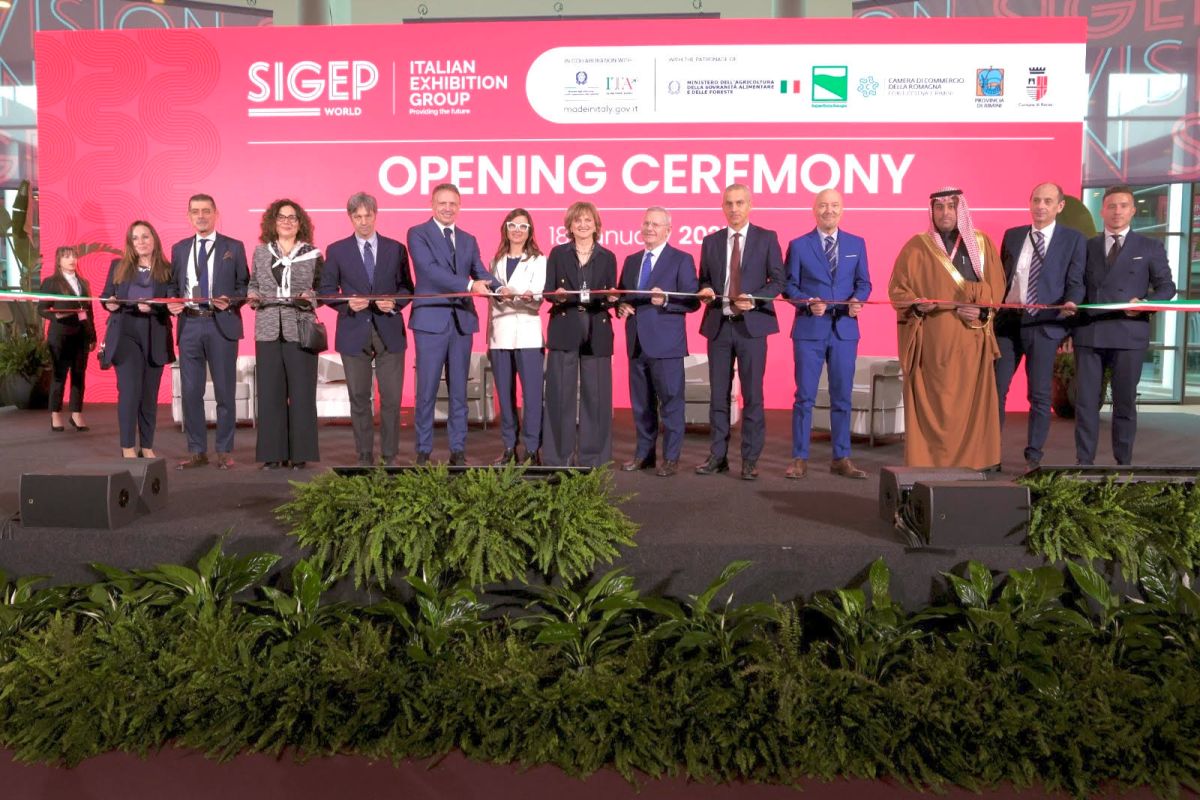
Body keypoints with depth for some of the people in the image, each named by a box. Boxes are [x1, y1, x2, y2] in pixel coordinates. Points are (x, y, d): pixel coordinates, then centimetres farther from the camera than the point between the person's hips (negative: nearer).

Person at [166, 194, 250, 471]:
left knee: (224, 391, 2)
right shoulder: (179, 248, 14)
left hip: (222, 325, -3)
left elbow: (245, 286, 4)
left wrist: (231, 301, -14)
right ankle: (197, 451, 14)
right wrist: (172, 303, -4)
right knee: (190, 391, 5)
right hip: (189, 324, 3)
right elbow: (175, 285, 16)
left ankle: (224, 451, 11)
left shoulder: (234, 247, 5)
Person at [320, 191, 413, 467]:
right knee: (359, 399, 7)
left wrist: (394, 303, -12)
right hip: (354, 333, 0)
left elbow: (407, 288, 8)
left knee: (391, 399, 0)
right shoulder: (336, 251, 6)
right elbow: (327, 290, 6)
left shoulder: (396, 249, 7)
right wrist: (347, 304, -13)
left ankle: (390, 456, 11)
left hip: (389, 332, 0)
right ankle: (364, 456, 17)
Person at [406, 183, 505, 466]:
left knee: (459, 390, 9)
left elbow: (481, 273, 6)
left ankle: (458, 450, 16)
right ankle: (423, 451, 11)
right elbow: (431, 269, -15)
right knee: (427, 390, 1)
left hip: (462, 320, 5)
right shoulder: (418, 234, -1)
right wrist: (469, 284, -25)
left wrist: (499, 288, -16)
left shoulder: (468, 240, 15)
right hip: (431, 319, -4)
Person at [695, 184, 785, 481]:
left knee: (752, 395, 0)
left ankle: (750, 459, 8)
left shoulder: (767, 238, 3)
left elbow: (778, 279, 0)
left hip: (752, 324, -3)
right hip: (718, 324, 3)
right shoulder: (711, 241, 12)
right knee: (718, 395, 7)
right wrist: (706, 291, -7)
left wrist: (754, 300, -16)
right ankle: (718, 456, 17)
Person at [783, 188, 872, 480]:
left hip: (845, 329, 2)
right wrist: (808, 303, -17)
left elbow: (864, 283, 9)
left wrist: (857, 300, -12)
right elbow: (789, 287, 1)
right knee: (805, 397, 0)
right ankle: (800, 459, 9)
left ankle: (841, 458, 18)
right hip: (809, 329, -2)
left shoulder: (857, 244, 9)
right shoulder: (798, 245, 2)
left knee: (842, 397, 8)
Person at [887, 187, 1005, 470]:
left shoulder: (981, 243, 10)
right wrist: (917, 306, -18)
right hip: (933, 342, -2)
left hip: (971, 340, 3)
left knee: (971, 402, 3)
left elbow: (996, 287, 9)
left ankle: (973, 461, 12)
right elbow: (897, 289, 1)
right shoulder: (917, 247, 2)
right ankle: (930, 463, 4)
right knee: (934, 404, -2)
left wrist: (982, 311, -10)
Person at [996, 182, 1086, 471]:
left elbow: (1075, 282, -1)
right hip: (1007, 320, 3)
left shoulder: (1074, 239, 4)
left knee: (1039, 394, 2)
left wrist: (1071, 302, -21)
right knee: (995, 388, 3)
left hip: (1045, 324, -2)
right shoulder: (1012, 235, 12)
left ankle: (1033, 457, 14)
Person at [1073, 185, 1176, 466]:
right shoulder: (1087, 246, 14)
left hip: (1129, 334, -1)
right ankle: (1084, 462, 6)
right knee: (1085, 400, 1)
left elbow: (1166, 286, 7)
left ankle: (1123, 462, 12)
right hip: (1089, 333, 1)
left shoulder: (1150, 247, 10)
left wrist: (1145, 303, -15)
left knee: (1125, 401, 4)